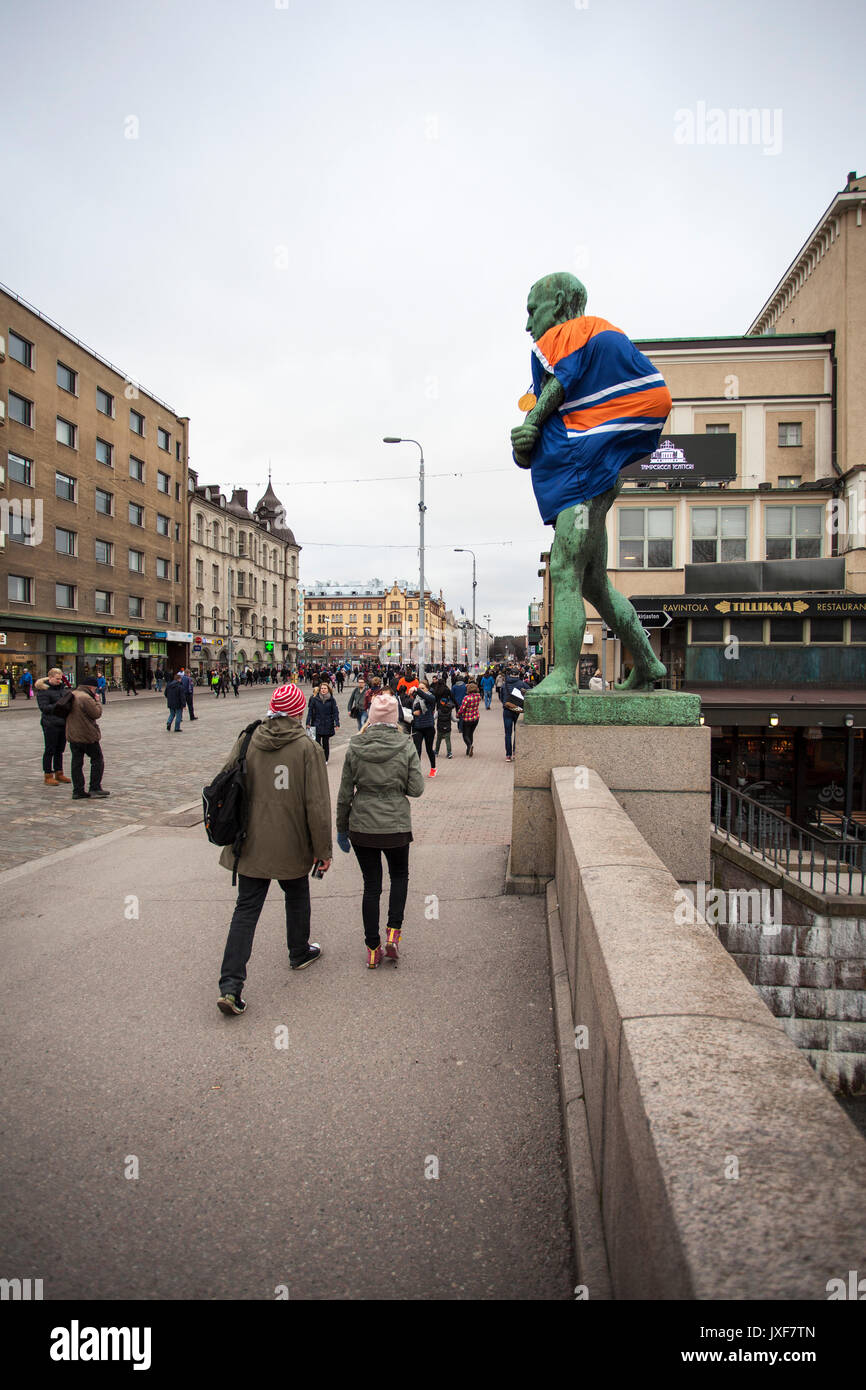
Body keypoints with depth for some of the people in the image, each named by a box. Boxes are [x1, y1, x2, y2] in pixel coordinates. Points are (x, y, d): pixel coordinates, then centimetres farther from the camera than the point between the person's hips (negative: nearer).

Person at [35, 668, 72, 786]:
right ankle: (48, 776, 5)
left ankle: (59, 774, 23)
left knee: (59, 750, 14)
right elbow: (44, 707, -16)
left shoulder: (61, 687, 14)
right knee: (50, 750, -1)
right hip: (51, 724, -7)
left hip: (63, 722, 7)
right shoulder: (43, 690, -9)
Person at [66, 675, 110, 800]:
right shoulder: (86, 698, -19)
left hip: (72, 735, 8)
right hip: (88, 736, -8)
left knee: (76, 763, 9)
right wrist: (97, 701, -2)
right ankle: (95, 788, 4)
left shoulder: (72, 695, 10)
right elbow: (97, 714, -18)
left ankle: (78, 791, 9)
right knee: (98, 760, 5)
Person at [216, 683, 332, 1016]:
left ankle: (230, 985, -1)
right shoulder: (307, 748, -14)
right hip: (291, 847, -2)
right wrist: (323, 849, -4)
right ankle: (299, 953, 43)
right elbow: (317, 805, -14)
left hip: (249, 846, 2)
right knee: (297, 898, 23)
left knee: (246, 909, 7)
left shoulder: (246, 742, -3)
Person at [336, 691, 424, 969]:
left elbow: (345, 793, -1)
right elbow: (416, 789, -8)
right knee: (399, 875, 23)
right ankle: (393, 933, 12)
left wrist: (341, 828, 10)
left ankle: (373, 949, 18)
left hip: (362, 827, 1)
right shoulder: (406, 746, -9)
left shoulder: (355, 748, -6)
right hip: (396, 826, -1)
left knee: (371, 885, 11)